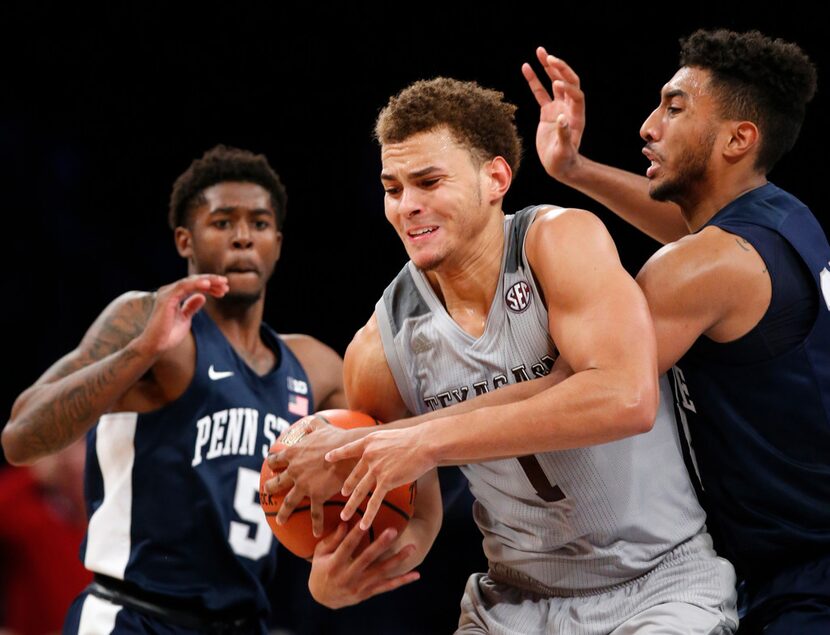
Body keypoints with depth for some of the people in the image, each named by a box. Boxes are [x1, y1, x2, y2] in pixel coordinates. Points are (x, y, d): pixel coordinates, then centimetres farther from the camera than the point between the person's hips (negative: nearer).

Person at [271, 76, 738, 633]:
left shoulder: (563, 241, -13)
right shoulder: (379, 351, -3)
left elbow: (627, 399, -29)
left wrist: (432, 440, -27)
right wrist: (333, 578, -15)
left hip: (661, 581, -4)